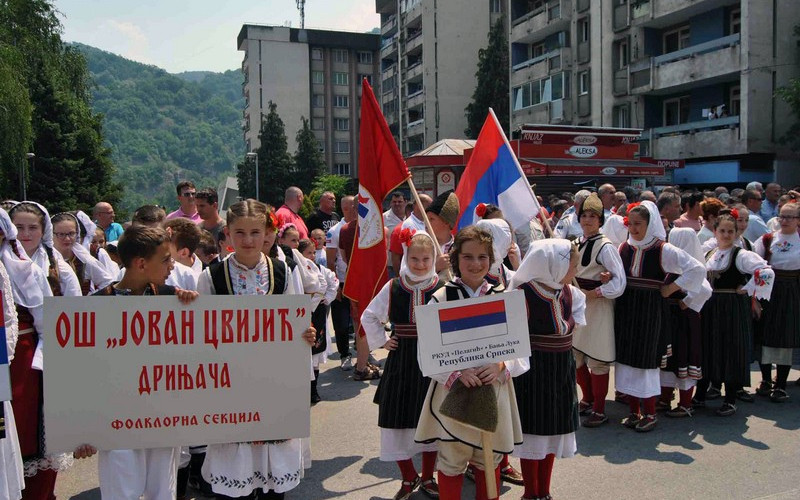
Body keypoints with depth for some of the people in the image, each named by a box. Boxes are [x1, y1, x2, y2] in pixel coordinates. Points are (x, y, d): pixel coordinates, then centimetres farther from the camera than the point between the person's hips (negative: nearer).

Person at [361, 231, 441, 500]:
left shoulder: (442, 288, -7)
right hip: (400, 361, 1)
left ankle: (427, 477, 34)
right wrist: (382, 340, 3)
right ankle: (408, 478, 29)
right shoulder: (393, 288, -2)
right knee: (398, 420, 6)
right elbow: (368, 317, 11)